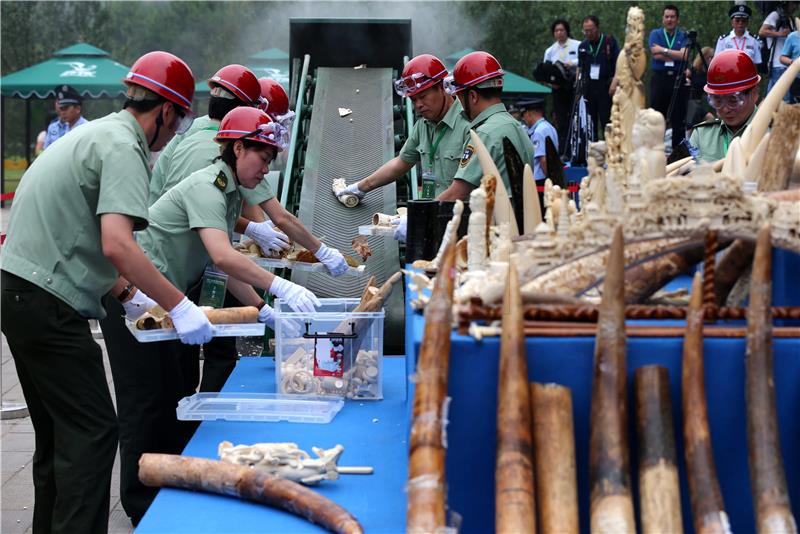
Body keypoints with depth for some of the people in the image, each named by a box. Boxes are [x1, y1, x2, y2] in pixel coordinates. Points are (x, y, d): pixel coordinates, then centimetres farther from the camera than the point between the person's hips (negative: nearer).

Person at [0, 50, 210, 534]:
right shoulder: (123, 147, -13)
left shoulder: (95, 133, 19)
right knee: (92, 433, -7)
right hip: (48, 305, -10)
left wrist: (128, 295, 23)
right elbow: (116, 244, -27)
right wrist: (179, 306, -21)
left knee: (58, 432, 18)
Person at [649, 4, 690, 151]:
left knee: (679, 119, 0)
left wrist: (664, 51, -9)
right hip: (659, 78, 0)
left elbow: (685, 55, -9)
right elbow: (656, 55, -7)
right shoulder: (655, 34, 9)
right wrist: (676, 55, -7)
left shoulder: (684, 36, 8)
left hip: (679, 79, 0)